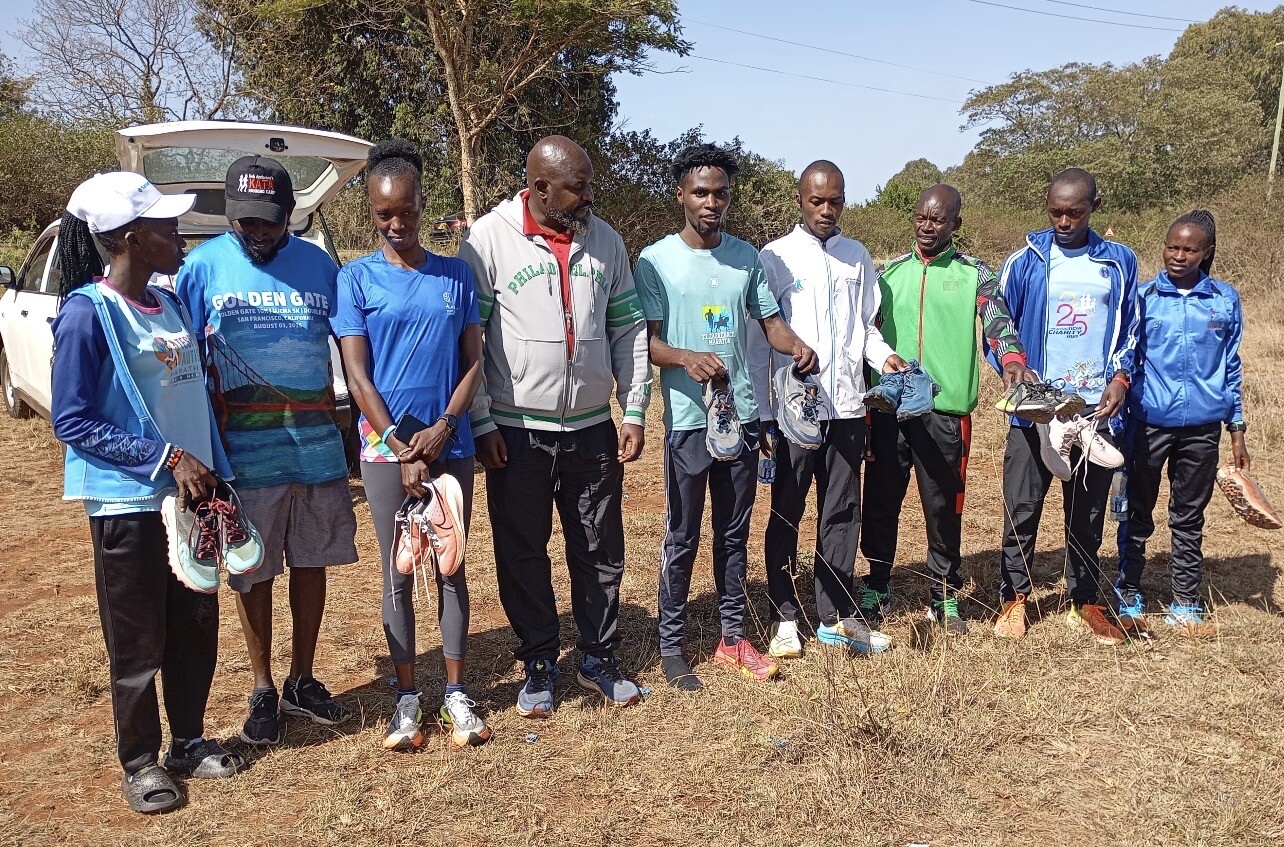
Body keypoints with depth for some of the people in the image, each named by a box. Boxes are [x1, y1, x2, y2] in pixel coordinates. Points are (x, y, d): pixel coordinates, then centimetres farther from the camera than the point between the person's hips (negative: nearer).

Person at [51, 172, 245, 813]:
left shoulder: (170, 305, 7)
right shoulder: (87, 314, -13)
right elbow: (72, 422, -15)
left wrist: (214, 472, 7)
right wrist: (167, 458, -18)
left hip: (191, 492, 7)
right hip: (128, 502, -6)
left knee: (197, 624, 14)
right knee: (138, 639, 6)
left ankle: (188, 740, 32)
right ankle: (140, 761, 24)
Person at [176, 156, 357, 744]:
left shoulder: (317, 263, 3)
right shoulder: (204, 266, -3)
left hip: (319, 446, 2)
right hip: (246, 452, -2)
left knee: (311, 562, 11)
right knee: (253, 573, 9)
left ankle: (303, 682, 29)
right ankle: (263, 691, 26)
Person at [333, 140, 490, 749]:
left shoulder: (456, 275, 5)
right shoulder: (357, 278, 0)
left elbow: (473, 363, 4)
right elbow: (357, 374, -4)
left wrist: (442, 429, -11)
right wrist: (401, 449, -12)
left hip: (450, 445, 1)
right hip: (385, 448, -1)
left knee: (451, 568, 8)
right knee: (398, 574, 7)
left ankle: (456, 694, 19)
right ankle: (407, 698, 20)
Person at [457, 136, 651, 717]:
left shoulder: (604, 239, 6)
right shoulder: (489, 238, -7)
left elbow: (628, 329, 10)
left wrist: (634, 411, 5)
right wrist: (482, 422, -9)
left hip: (592, 429, 3)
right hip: (517, 431, -3)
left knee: (601, 551, 11)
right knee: (522, 554, 8)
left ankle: (599, 658, 30)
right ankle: (539, 665, 27)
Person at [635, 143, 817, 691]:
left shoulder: (747, 257, 8)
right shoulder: (656, 260, -6)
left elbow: (770, 320, 10)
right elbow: (647, 341, -9)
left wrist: (796, 345, -12)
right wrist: (688, 359, -30)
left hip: (742, 415, 4)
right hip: (688, 420, -4)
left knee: (734, 534, 14)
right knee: (683, 538, 4)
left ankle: (733, 638, 26)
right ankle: (671, 646, 18)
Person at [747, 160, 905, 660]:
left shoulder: (858, 257, 11)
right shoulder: (774, 258, 0)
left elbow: (867, 326, 15)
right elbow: (758, 343, -2)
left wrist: (885, 357, -7)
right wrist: (762, 415, -6)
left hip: (847, 408, 3)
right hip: (792, 409, -3)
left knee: (842, 514, 9)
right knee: (787, 515, 6)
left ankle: (836, 616, 20)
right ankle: (785, 618, 18)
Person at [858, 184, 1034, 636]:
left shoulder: (974, 274, 6)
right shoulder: (889, 271, 12)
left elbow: (998, 321, -9)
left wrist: (1013, 358, -32)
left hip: (947, 411, -2)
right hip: (888, 408, 2)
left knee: (944, 507, 6)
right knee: (881, 501, 6)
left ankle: (945, 596, 22)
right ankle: (876, 590, 22)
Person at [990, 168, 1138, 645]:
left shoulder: (1119, 262, 7)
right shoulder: (1025, 261, 0)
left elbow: (1129, 329, 12)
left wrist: (1120, 378, -4)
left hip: (1098, 408, 2)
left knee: (1088, 513, 10)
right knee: (1022, 508, 2)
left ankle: (1086, 602, 23)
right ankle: (1013, 598, 17)